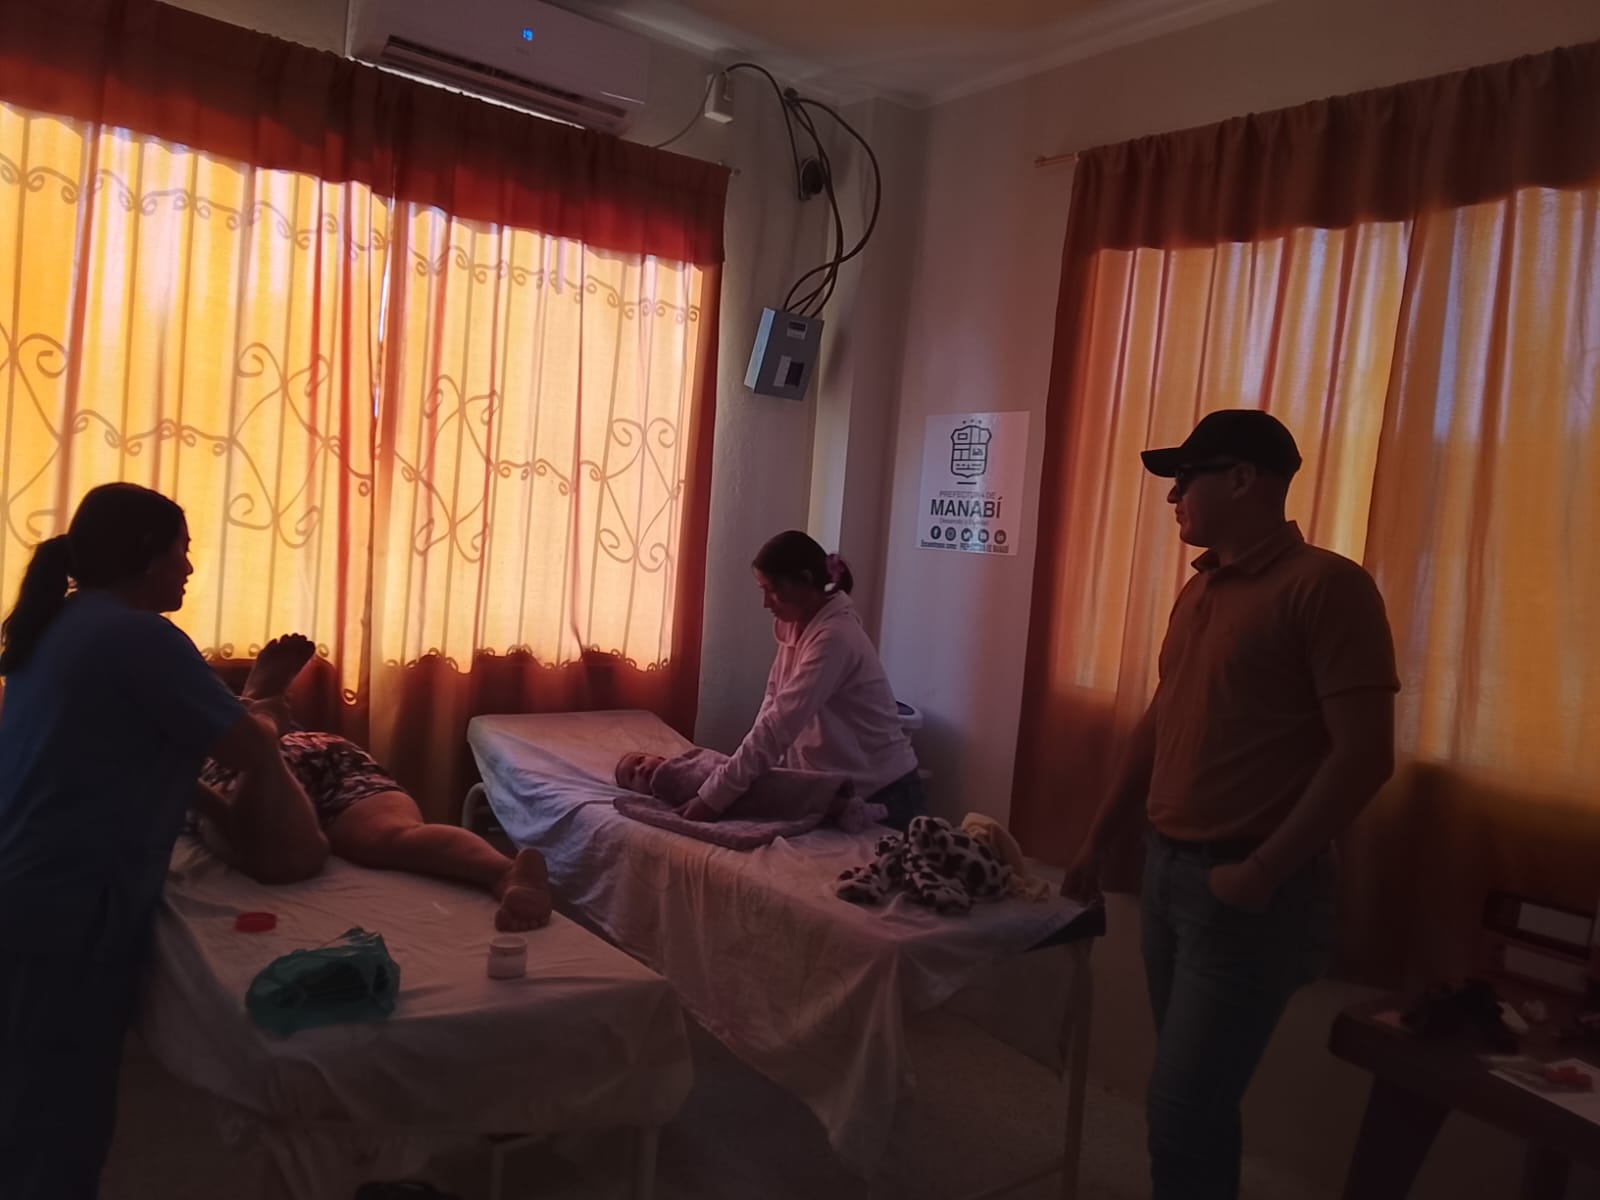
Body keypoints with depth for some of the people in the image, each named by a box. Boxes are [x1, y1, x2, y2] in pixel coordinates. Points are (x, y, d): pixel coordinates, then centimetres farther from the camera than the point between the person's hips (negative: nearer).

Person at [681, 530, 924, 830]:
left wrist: (713, 797, -30)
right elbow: (774, 703, 4)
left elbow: (780, 724, -31)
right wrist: (748, 765, -10)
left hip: (880, 796, -8)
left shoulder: (834, 637, -26)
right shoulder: (794, 625, 3)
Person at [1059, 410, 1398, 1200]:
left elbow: (1364, 755, -17)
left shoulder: (1325, 585, -12)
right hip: (1167, 869, 7)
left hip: (1247, 891, -7)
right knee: (1191, 1098, 16)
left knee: (1184, 1110, -2)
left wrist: (1261, 872, -19)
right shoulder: (1199, 589, 12)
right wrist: (1099, 844, 17)